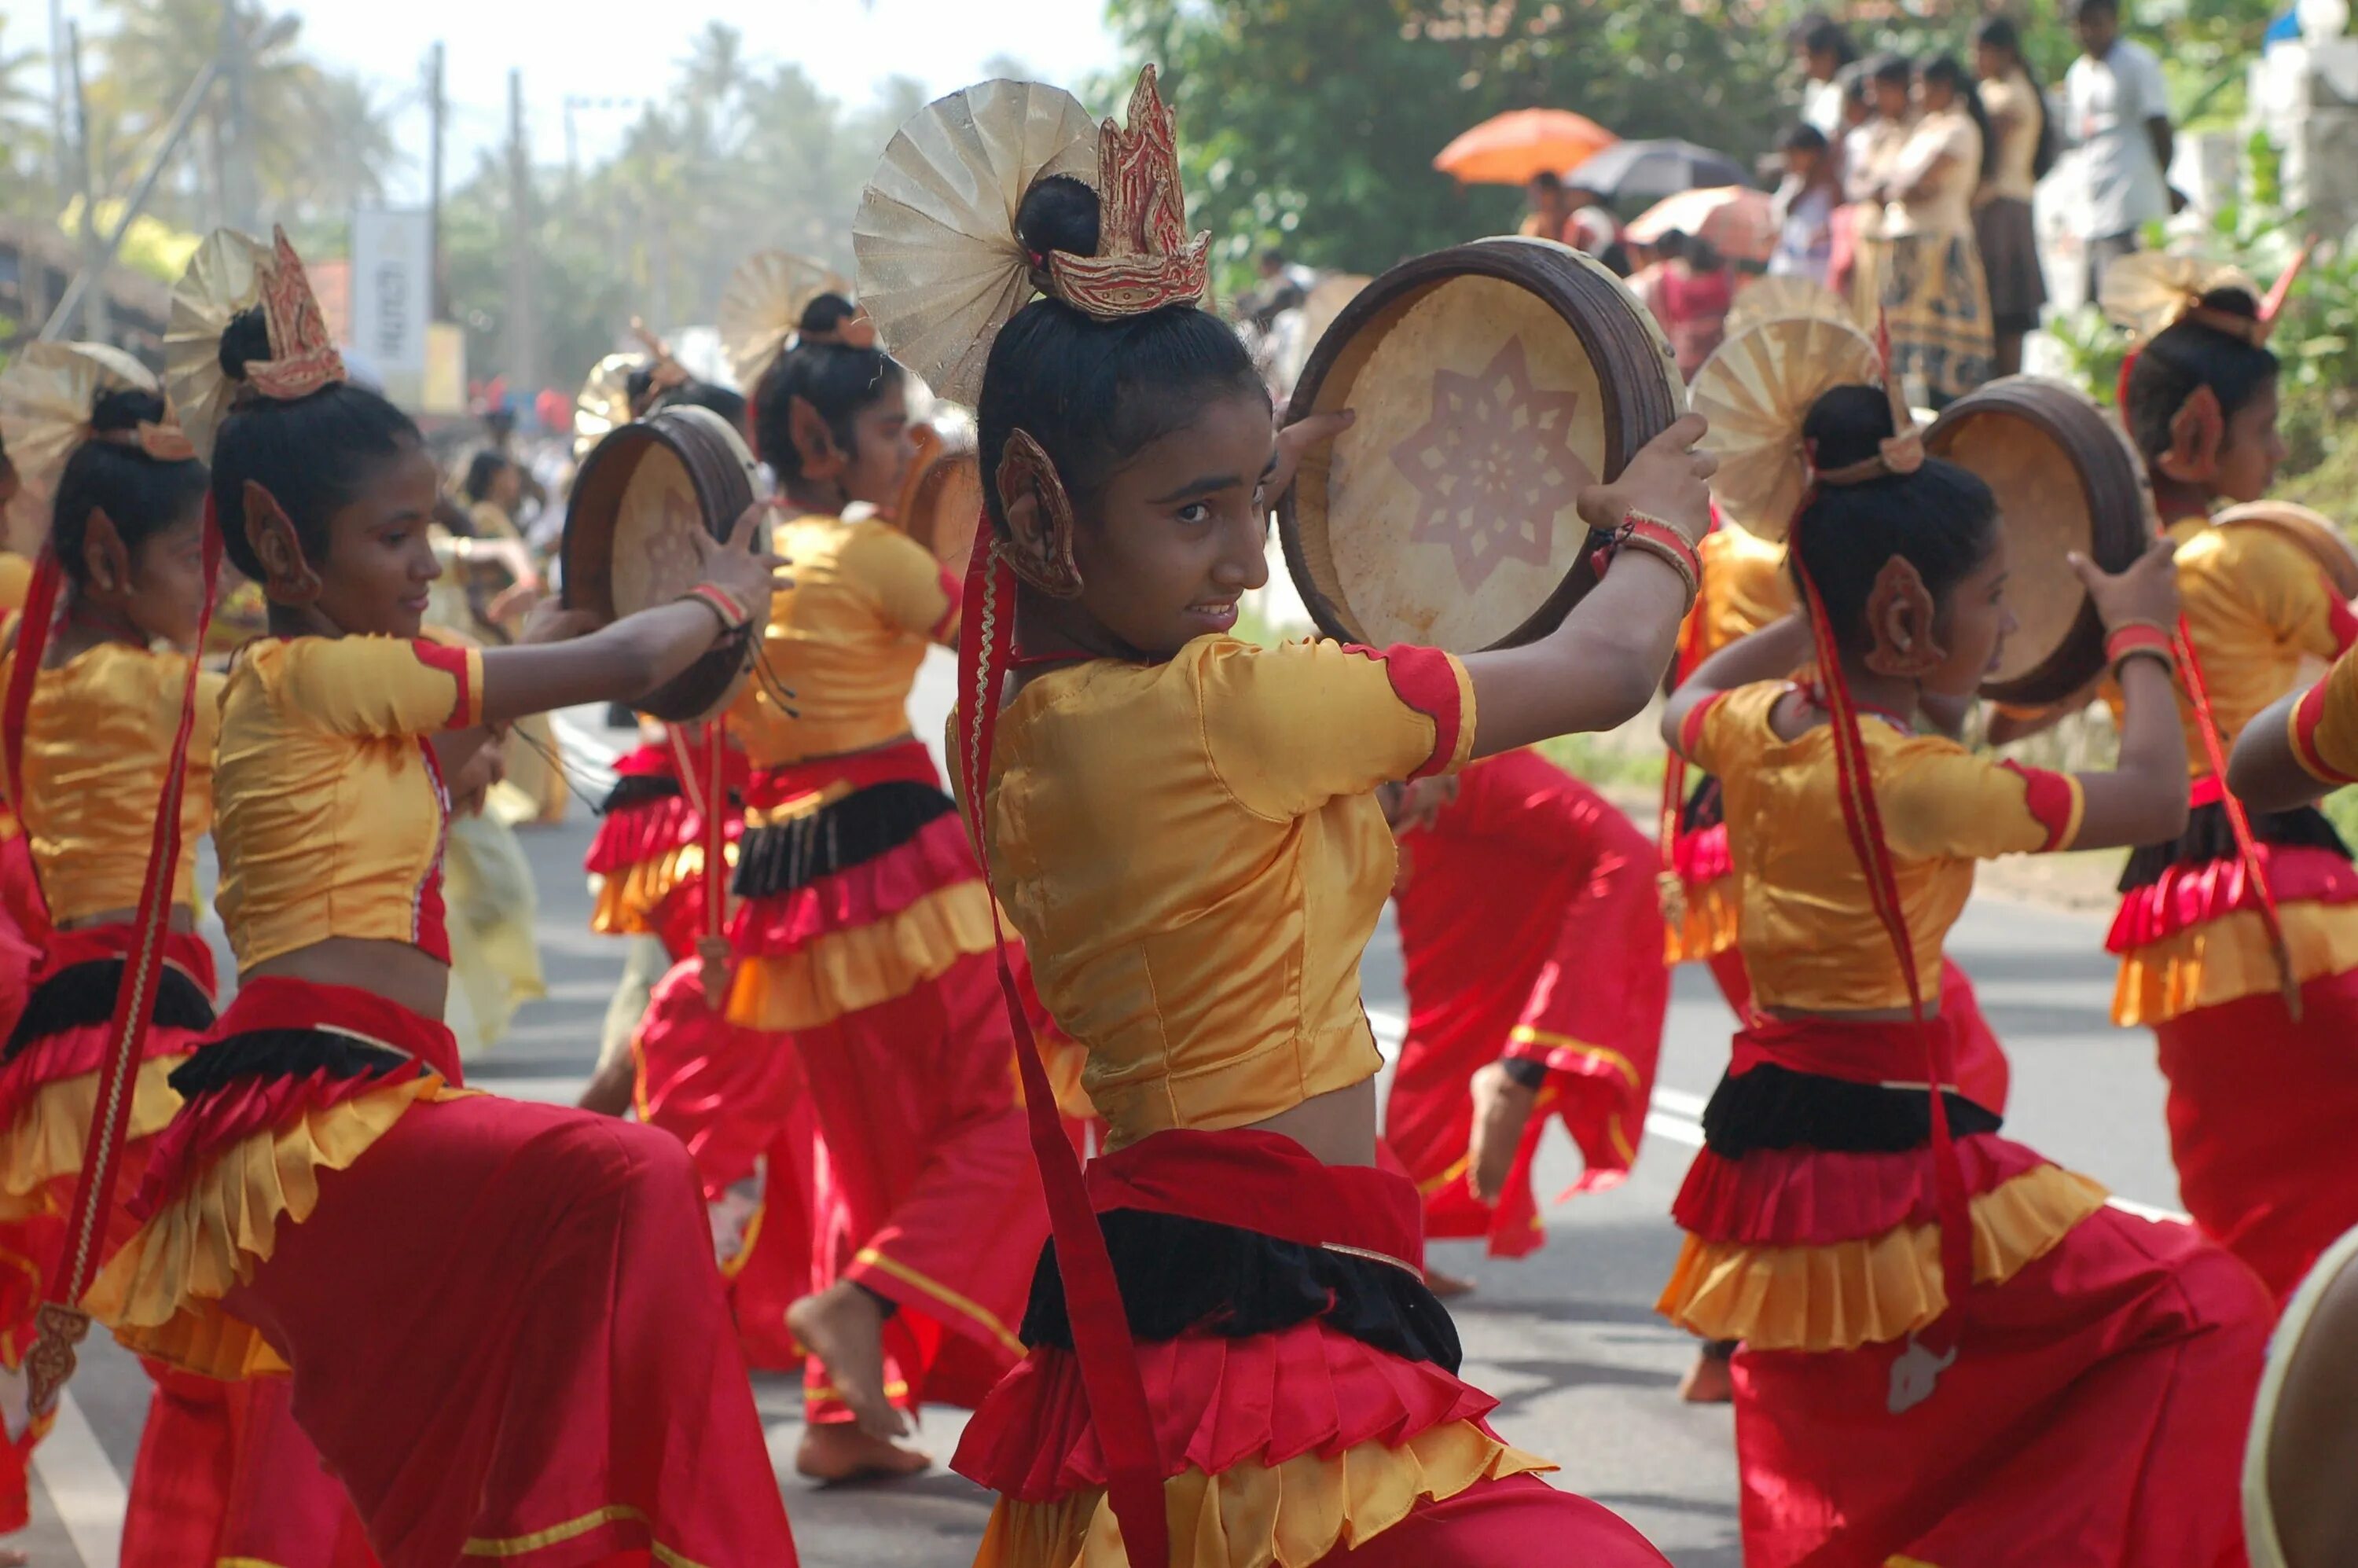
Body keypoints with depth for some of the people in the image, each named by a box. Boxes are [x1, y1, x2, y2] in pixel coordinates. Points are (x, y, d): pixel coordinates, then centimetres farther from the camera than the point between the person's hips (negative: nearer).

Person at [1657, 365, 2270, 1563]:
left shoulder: (1750, 732, 1)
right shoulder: (1915, 781, -20)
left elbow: (1688, 705, 29)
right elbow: (2154, 798, -7)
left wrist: (1816, 617, 31)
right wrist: (2140, 640, 8)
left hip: (1771, 1154, 8)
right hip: (1885, 1154, -8)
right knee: (2203, 1313, -2)